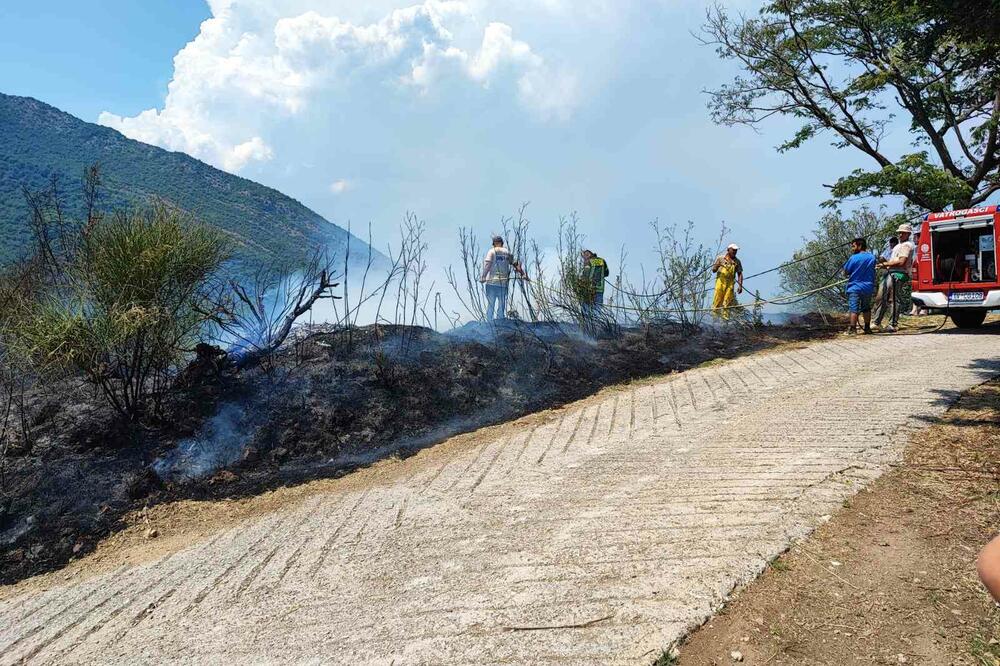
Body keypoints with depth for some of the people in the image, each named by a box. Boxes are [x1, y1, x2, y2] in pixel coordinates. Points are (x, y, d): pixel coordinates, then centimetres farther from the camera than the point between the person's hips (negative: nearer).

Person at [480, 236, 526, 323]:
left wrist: (483, 276, -18)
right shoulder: (507, 252, 11)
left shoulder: (492, 251, 0)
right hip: (504, 283, 3)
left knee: (490, 305, 1)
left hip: (492, 282, -3)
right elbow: (516, 264, 13)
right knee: (501, 306, 9)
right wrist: (523, 274, 20)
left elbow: (487, 264, -13)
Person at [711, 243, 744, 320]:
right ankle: (714, 313, 3)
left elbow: (740, 274, 12)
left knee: (728, 301, -2)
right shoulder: (720, 258, 6)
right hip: (720, 281, -2)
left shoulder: (737, 262, 12)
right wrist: (717, 266, -16)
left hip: (731, 283, 2)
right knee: (718, 299, -7)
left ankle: (725, 316, 3)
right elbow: (713, 270, 8)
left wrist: (740, 286, 2)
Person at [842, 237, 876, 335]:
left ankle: (853, 329, -9)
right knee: (866, 308, 15)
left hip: (855, 287, -5)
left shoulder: (854, 258, -12)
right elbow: (872, 269, 15)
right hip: (868, 287, 5)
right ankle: (867, 328, 21)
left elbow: (846, 271, -5)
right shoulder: (872, 257, 4)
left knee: (853, 309, -5)